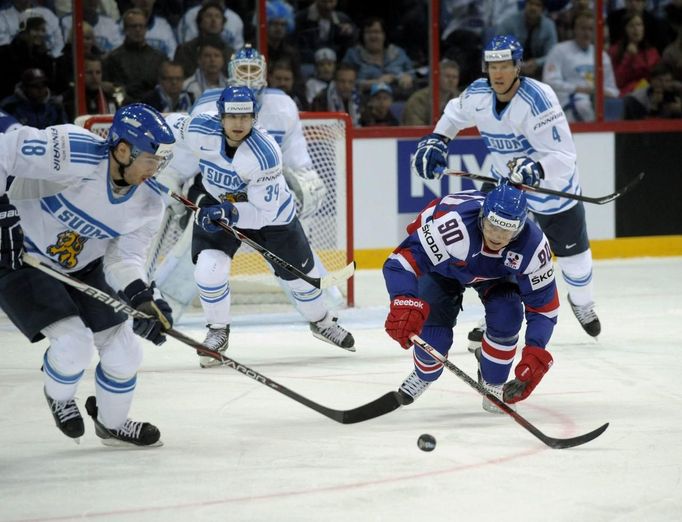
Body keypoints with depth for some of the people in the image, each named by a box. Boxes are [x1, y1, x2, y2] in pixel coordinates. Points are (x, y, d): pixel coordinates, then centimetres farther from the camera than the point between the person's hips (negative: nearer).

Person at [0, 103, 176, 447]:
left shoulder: (149, 203, -10)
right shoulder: (74, 155, -32)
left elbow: (124, 257, -10)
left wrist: (142, 298, -29)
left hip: (81, 269, 7)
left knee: (124, 350, 6)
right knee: (74, 342, -21)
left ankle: (112, 424, 34)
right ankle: (60, 397, 14)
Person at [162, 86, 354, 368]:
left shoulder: (265, 153, -35)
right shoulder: (199, 130, -28)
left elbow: (264, 211, -31)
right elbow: (173, 130, -3)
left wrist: (230, 213, -47)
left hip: (268, 211, -1)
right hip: (216, 205, 1)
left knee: (299, 272, 10)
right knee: (209, 267, -20)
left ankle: (322, 322, 40)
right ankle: (217, 332, 4)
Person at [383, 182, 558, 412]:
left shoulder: (533, 245, -34)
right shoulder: (453, 225, -47)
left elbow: (544, 304, -24)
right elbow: (403, 260, -48)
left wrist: (535, 352, -37)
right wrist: (404, 304, -66)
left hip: (496, 271, 2)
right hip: (442, 265, -2)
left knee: (506, 316, -24)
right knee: (433, 331, -16)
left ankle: (493, 386, 4)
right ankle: (424, 375, 23)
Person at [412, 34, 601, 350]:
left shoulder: (538, 99, -33)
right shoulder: (478, 94, -15)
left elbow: (563, 157, -36)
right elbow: (456, 112, 11)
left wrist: (535, 169, -54)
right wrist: (436, 139, -2)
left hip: (553, 187, -3)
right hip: (505, 183, 4)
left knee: (573, 253, 13)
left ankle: (582, 302, 44)